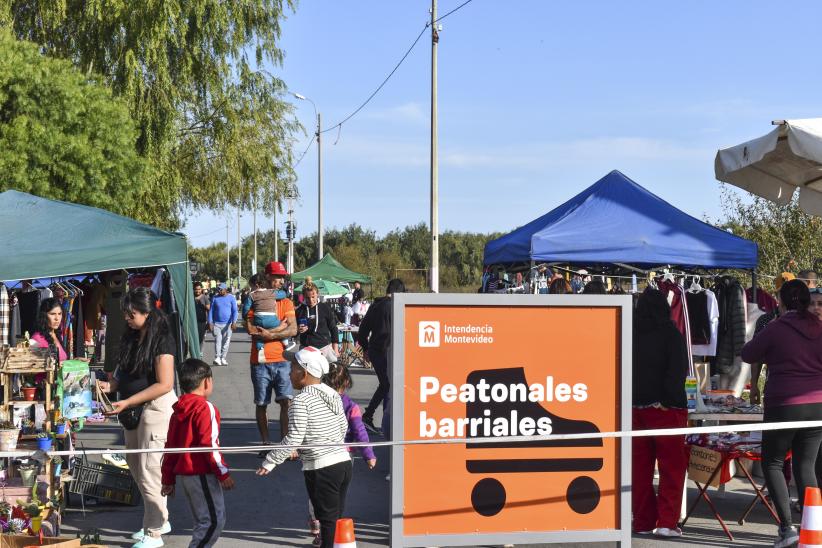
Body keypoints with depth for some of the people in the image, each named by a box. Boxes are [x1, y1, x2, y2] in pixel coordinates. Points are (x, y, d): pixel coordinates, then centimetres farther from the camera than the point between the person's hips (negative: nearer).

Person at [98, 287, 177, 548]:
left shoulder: (161, 340, -16)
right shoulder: (131, 336, 7)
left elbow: (164, 384, -20)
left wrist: (127, 402, -23)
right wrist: (111, 385, -3)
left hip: (156, 406, -9)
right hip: (133, 408, 9)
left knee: (148, 469, -4)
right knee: (135, 465, 15)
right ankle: (160, 520, 30)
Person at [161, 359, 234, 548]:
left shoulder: (178, 411, 12)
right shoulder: (204, 408, -13)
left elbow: (170, 447, 16)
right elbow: (209, 444, -19)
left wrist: (168, 479, 21)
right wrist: (223, 473, -14)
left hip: (183, 473, 9)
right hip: (202, 474, -9)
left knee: (203, 520, 17)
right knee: (214, 520, -6)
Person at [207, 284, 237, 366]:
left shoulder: (231, 298, 3)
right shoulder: (215, 298, 6)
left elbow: (235, 311, -1)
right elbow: (211, 311, 7)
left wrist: (234, 322, -13)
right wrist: (210, 323, -2)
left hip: (227, 324, 0)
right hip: (216, 324, 1)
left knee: (226, 342, 1)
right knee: (217, 341, -9)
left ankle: (223, 359, 7)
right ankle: (217, 358, -12)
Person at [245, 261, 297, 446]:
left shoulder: (286, 302, 10)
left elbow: (293, 330, -3)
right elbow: (251, 329, -12)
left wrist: (269, 334, -14)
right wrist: (280, 326, -9)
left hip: (282, 360, 1)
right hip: (260, 361, -1)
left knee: (286, 401, -10)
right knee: (262, 404, 6)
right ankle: (265, 443, 17)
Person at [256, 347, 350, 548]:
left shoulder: (301, 401, -12)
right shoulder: (333, 394, 11)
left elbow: (294, 438, -15)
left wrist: (270, 461, -7)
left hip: (321, 469, -7)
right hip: (344, 462, 7)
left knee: (328, 520, -2)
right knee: (337, 519, 13)